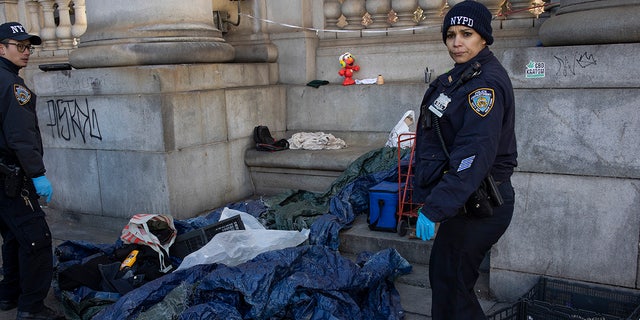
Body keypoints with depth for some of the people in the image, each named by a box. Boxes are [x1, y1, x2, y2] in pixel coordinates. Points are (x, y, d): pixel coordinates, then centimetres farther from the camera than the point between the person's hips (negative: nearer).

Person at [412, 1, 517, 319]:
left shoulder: (487, 83, -19)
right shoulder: (459, 77, 11)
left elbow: (473, 156, -27)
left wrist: (434, 208, -29)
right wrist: (430, 197, 17)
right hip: (465, 199, 9)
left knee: (449, 284, 1)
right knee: (441, 274, 19)